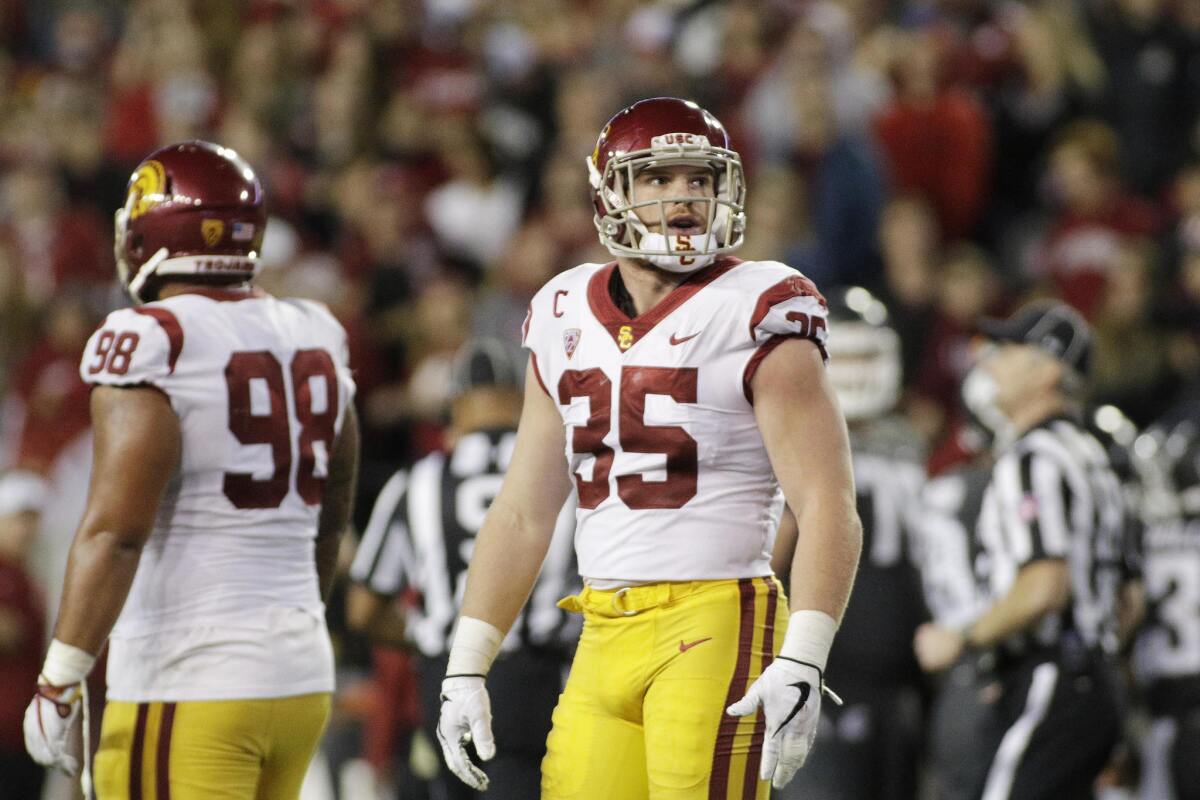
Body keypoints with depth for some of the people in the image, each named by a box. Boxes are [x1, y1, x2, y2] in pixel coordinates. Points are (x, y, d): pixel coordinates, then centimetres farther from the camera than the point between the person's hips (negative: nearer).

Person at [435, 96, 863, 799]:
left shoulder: (757, 315, -5)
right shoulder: (567, 317, 14)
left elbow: (828, 508, -11)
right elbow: (524, 513, 20)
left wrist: (801, 663, -22)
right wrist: (466, 667, 15)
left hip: (717, 627, -6)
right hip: (605, 636, 6)